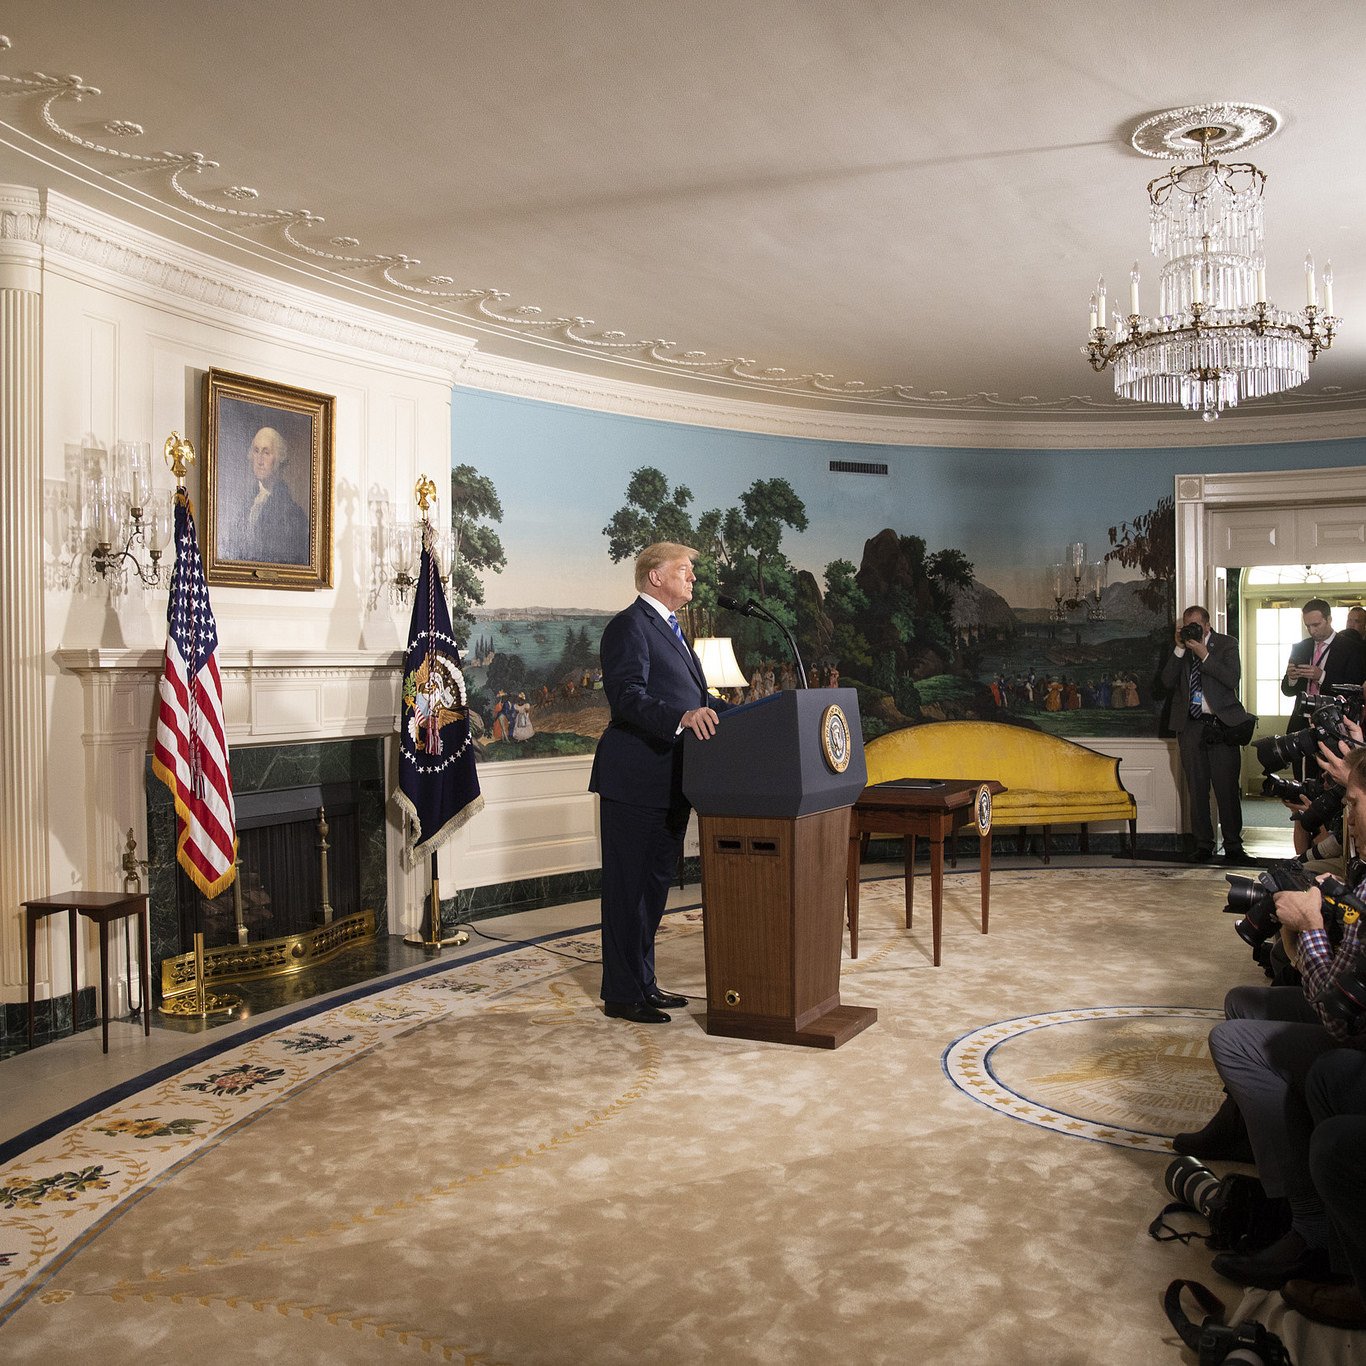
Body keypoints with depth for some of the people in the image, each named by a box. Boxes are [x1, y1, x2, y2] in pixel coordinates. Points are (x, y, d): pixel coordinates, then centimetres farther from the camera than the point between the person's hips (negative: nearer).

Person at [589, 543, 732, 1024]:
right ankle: (621, 995, 7)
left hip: (669, 784, 10)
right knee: (628, 888, -2)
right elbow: (627, 697, -25)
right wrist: (682, 717, -39)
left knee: (654, 884, 16)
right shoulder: (629, 626, -12)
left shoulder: (668, 627, 20)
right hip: (635, 781, -10)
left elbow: (693, 696, 23)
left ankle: (643, 983, 28)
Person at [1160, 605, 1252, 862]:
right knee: (1197, 789, 6)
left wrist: (1204, 655, -15)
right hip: (1190, 725, 3)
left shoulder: (1226, 644, 3)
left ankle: (1233, 846, 5)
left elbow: (1232, 679, -10)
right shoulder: (1180, 650, 10)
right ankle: (1203, 845, 13)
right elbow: (1168, 682, -1)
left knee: (1227, 788, -3)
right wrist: (1180, 649, -7)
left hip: (1222, 723, -3)